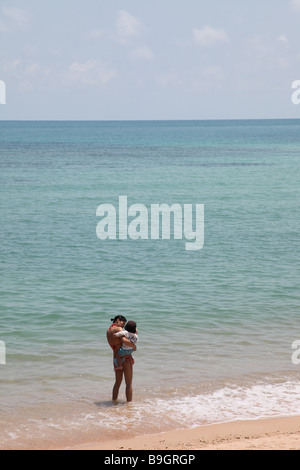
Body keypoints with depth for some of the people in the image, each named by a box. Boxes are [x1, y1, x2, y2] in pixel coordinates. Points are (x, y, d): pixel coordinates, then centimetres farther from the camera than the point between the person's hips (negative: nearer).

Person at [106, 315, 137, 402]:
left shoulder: (108, 331, 9)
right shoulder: (118, 329, -17)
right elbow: (124, 340, -32)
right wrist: (134, 346, -14)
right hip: (125, 358, -7)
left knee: (117, 382, 21)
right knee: (129, 383, 3)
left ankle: (114, 401, 25)